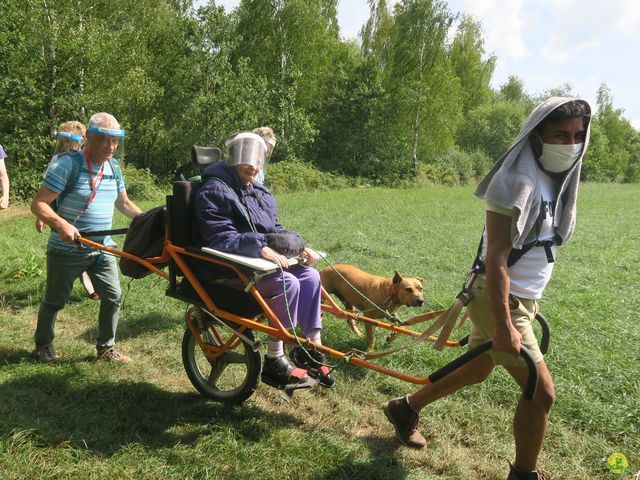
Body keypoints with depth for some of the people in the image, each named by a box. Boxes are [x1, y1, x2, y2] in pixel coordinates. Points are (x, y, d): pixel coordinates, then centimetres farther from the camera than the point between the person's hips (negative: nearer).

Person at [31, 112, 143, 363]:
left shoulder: (113, 167, 4)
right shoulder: (67, 163, -17)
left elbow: (124, 204, 17)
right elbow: (38, 204, -19)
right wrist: (61, 224, -37)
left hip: (102, 249, 5)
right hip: (67, 250, -5)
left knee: (113, 297, 1)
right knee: (55, 300, 12)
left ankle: (106, 347, 18)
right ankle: (43, 345, 34)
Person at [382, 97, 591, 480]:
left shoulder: (555, 178, 7)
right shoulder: (517, 180, -22)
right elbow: (496, 258, -25)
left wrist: (531, 299, 19)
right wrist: (504, 325, -27)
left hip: (521, 298, 10)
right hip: (499, 301, -10)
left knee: (477, 370, 21)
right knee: (542, 391, -4)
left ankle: (405, 408, 41)